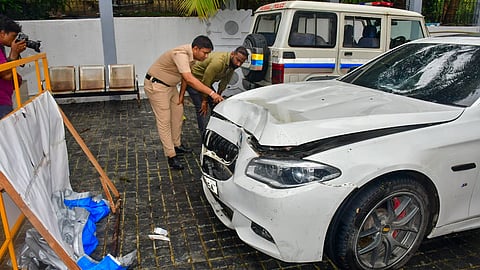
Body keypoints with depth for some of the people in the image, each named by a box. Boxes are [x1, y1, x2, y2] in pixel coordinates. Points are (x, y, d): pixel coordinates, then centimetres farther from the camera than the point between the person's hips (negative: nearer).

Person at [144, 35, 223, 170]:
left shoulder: (192, 56, -2)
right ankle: (171, 156, -4)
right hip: (156, 85, -9)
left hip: (170, 85, 9)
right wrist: (211, 93, -44)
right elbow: (190, 79, -42)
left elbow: (185, 77, 9)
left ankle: (177, 145, 27)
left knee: (178, 113, 13)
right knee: (164, 121, -8)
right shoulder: (181, 54, -31)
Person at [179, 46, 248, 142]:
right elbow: (205, 81, -29)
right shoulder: (218, 62, -36)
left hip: (207, 82, 8)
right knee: (202, 109, -12)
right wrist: (204, 101, -19)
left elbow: (224, 81, 4)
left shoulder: (232, 63, -9)